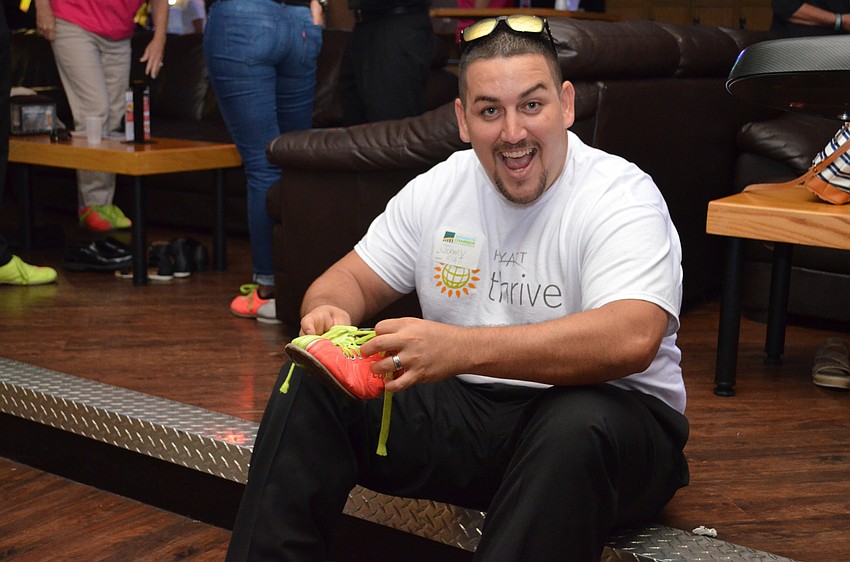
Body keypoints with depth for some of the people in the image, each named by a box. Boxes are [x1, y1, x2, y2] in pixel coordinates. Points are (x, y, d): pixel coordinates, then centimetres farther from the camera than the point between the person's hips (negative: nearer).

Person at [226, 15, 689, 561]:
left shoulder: (623, 198, -15)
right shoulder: (438, 189, 5)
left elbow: (631, 339, -32)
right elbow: (352, 279, 12)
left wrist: (461, 348, -40)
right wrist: (329, 311, -15)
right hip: (462, 410, 5)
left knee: (579, 426, -39)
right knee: (312, 384, -10)